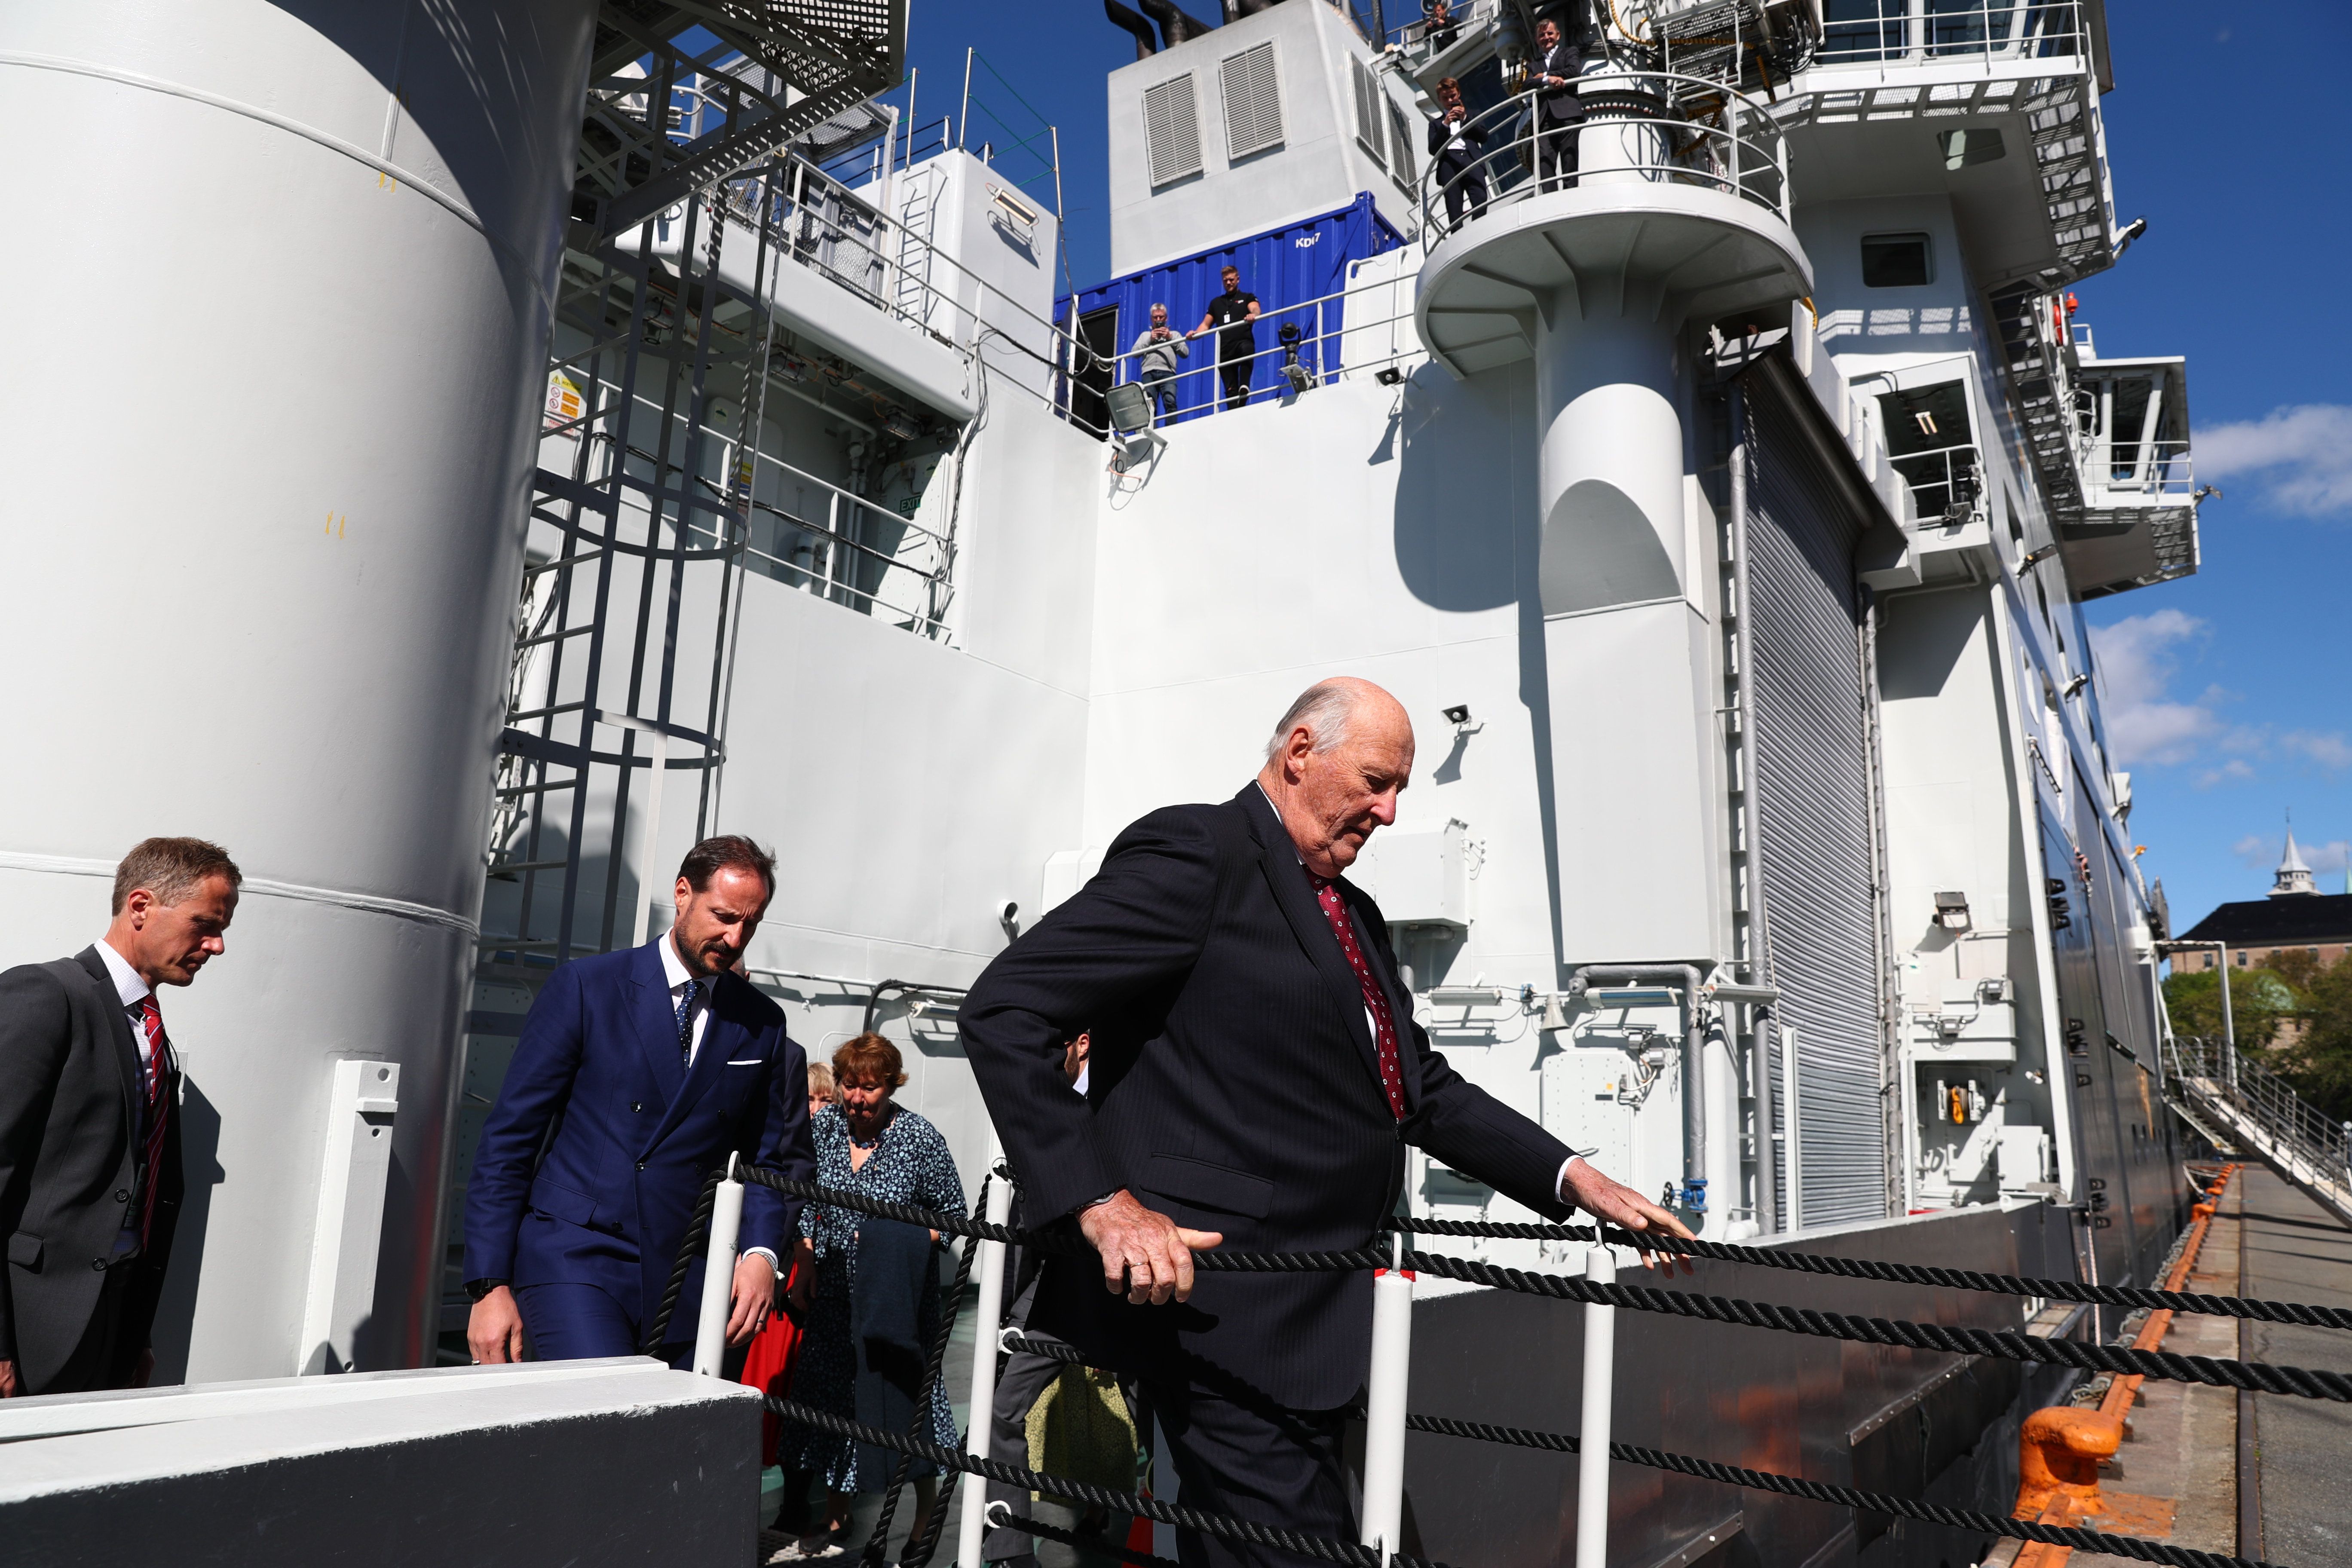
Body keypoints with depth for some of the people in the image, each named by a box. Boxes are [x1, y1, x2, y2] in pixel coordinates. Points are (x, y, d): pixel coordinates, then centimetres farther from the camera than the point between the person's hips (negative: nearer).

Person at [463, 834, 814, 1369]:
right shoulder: (585, 988, -1)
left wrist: (761, 1253, -4)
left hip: (686, 1285, 4)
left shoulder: (763, 1024, 9)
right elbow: (509, 1137, -1)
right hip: (573, 1261, -4)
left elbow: (769, 1159, 15)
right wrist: (491, 1285, -5)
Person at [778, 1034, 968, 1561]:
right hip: (835, 1296, 5)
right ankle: (835, 1521, 30)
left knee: (901, 1395, -4)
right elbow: (806, 1206, 11)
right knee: (834, 1398, 13)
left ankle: (926, 1522, 12)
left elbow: (952, 1214, -6)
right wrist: (803, 1272, 8)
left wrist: (899, 1249, -16)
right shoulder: (825, 1127, 0)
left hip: (897, 1301, -5)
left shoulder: (920, 1137, -13)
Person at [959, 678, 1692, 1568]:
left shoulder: (1354, 916, 18)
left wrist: (1573, 1179, 13)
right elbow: (1003, 1010, -16)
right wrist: (1101, 1202, -24)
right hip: (1221, 1307, -9)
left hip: (1318, 1321, 9)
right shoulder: (1195, 851, -10)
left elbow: (1423, 1088, 24)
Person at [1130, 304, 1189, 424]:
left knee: (1170, 402, -26)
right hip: (1149, 373, 2)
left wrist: (1171, 338, 7)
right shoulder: (1145, 335, 32)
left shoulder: (1175, 335, 29)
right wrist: (1150, 340, 8)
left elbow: (1186, 353, 13)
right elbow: (1134, 353, 15)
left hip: (1168, 373, -2)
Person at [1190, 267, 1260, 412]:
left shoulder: (1247, 298, 14)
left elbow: (1255, 309, -6)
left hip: (1243, 342, -4)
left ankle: (1244, 385, -47)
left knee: (1247, 349, -41)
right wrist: (1196, 333, 0)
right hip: (1224, 350, 4)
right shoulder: (1216, 302, 25)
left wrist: (1253, 315, -32)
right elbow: (1206, 324, 22)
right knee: (1230, 390, 0)